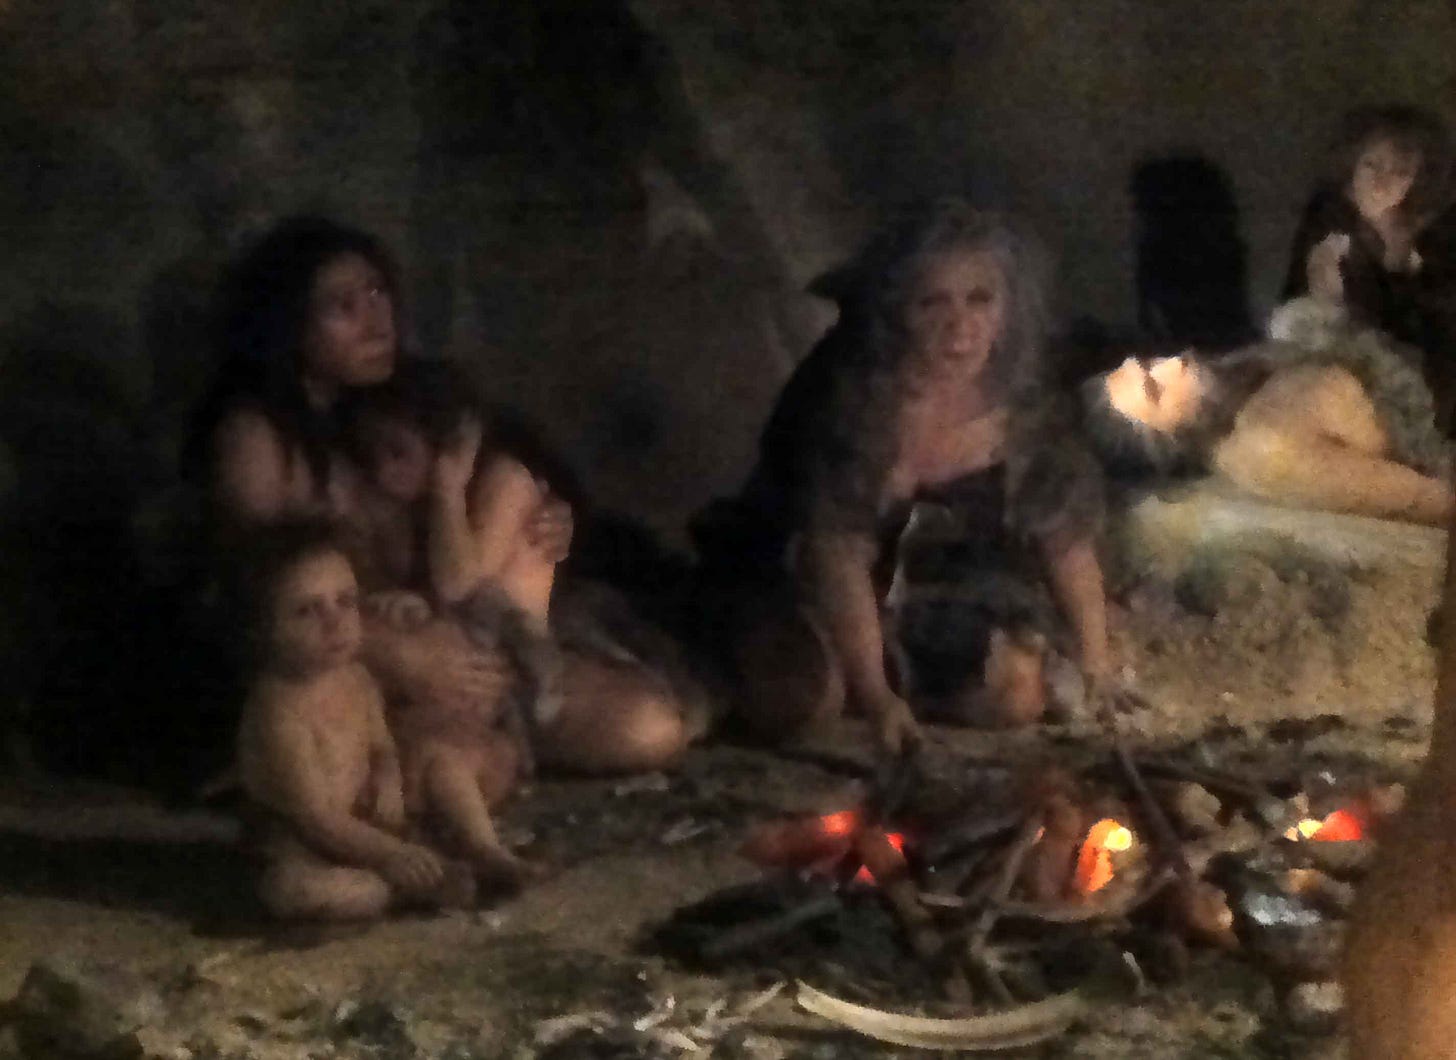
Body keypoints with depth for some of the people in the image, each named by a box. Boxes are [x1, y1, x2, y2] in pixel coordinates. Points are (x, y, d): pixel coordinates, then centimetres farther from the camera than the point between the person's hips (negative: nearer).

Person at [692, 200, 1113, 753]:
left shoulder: (1013, 403, -14)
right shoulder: (850, 397, -29)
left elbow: (1066, 533, -4)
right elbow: (836, 552, -31)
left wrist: (1095, 666, -6)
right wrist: (876, 697, -33)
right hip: (800, 578, -4)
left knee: (1015, 696, -14)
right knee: (799, 700, -30)